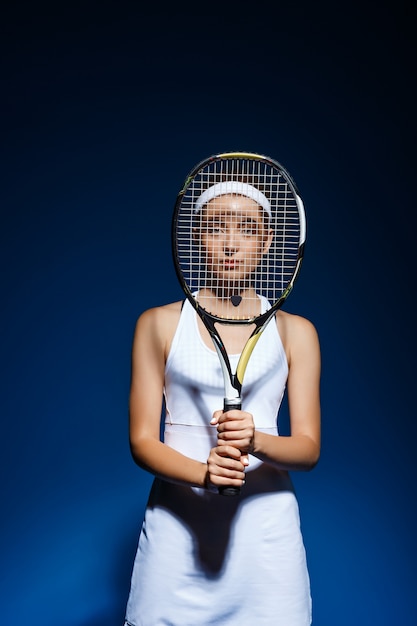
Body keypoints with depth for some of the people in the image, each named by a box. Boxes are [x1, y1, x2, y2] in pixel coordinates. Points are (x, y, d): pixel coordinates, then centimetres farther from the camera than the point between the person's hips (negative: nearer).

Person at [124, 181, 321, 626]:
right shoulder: (158, 324, 3)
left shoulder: (295, 332, 5)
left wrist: (257, 441, -20)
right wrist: (203, 473, -21)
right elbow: (142, 441, -1)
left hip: (266, 527, 1)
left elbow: (309, 447, 1)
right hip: (176, 525, 0)